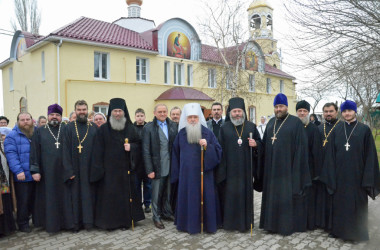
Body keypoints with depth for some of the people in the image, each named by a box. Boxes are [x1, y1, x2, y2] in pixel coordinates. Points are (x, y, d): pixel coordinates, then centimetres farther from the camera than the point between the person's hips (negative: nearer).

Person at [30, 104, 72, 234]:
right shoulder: (39, 132, 7)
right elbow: (34, 152, 2)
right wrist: (35, 170, -6)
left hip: (64, 171, 0)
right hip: (47, 172, 0)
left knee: (65, 197, 7)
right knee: (49, 198, 7)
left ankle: (66, 221, 20)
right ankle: (51, 224, 19)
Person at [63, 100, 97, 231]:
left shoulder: (94, 127, 6)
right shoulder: (69, 128, 1)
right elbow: (66, 150, -4)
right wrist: (69, 170, -10)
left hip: (90, 169, 1)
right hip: (75, 169, -1)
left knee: (89, 194, 6)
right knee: (76, 195, 5)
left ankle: (89, 220, 18)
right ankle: (77, 222, 17)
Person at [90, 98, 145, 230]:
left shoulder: (130, 128, 5)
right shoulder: (103, 130, -1)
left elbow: (138, 143, 12)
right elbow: (98, 151, -4)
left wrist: (131, 146, -10)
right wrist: (98, 170, -10)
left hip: (126, 169, 2)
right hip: (109, 170, -2)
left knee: (126, 194, 6)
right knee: (109, 196, 2)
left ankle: (126, 220, 21)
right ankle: (110, 222, 17)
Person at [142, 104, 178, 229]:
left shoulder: (174, 126, 4)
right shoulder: (148, 128, -5)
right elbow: (146, 151, -6)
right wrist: (149, 170, -10)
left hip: (171, 166, 3)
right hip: (157, 167, -3)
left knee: (168, 192, 16)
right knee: (156, 194, 7)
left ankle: (167, 213, 34)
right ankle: (156, 216, 24)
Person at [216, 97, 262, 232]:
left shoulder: (251, 126, 7)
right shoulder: (224, 128, 4)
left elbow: (260, 143, 12)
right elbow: (220, 149, 1)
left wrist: (255, 144, -12)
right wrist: (221, 169, -5)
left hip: (246, 168, 1)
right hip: (230, 169, -1)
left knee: (246, 193, 5)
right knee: (230, 194, 3)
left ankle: (245, 222, 20)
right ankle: (230, 222, 17)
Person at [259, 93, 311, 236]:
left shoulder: (296, 122, -6)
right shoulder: (271, 122, 11)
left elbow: (300, 146, -9)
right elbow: (265, 144, 13)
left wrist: (297, 169, -13)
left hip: (287, 167, -5)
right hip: (272, 166, 5)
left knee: (288, 196, 3)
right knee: (273, 195, 12)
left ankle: (288, 224, 18)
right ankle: (273, 222, 25)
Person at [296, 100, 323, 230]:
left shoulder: (314, 129, -2)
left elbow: (317, 152, -4)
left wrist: (317, 172, -8)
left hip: (309, 169, -3)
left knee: (309, 198, 4)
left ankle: (310, 223, 18)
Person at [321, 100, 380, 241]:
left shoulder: (364, 130, -2)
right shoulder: (336, 130, 4)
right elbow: (330, 153, 3)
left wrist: (368, 179, -8)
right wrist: (330, 175, -3)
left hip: (357, 175, -2)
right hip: (339, 175, 2)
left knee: (357, 204, 7)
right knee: (339, 203, 10)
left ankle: (357, 232, 23)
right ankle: (339, 229, 25)